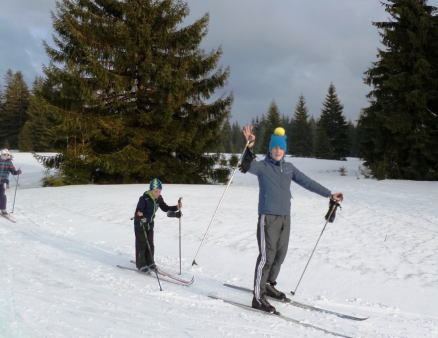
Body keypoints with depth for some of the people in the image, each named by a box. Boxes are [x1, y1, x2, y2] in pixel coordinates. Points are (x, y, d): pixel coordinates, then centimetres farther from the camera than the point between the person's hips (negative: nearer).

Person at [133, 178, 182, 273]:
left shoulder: (159, 198, -5)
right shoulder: (144, 199, -26)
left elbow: (165, 208, 6)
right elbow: (138, 210, -30)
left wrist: (176, 207, -6)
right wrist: (139, 215, -53)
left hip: (150, 225, 6)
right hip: (140, 225, -6)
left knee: (150, 244, 12)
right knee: (141, 245, 1)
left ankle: (149, 262, 26)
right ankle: (141, 265, 12)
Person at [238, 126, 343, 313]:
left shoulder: (289, 168, 11)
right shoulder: (262, 166, -3)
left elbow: (307, 183, 15)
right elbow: (247, 166, -21)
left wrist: (329, 194, 14)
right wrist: (249, 148, -39)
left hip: (285, 217, 6)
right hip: (268, 217, -6)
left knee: (280, 254, 13)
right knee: (267, 256, -8)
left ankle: (269, 285, 32)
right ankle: (258, 297, -3)